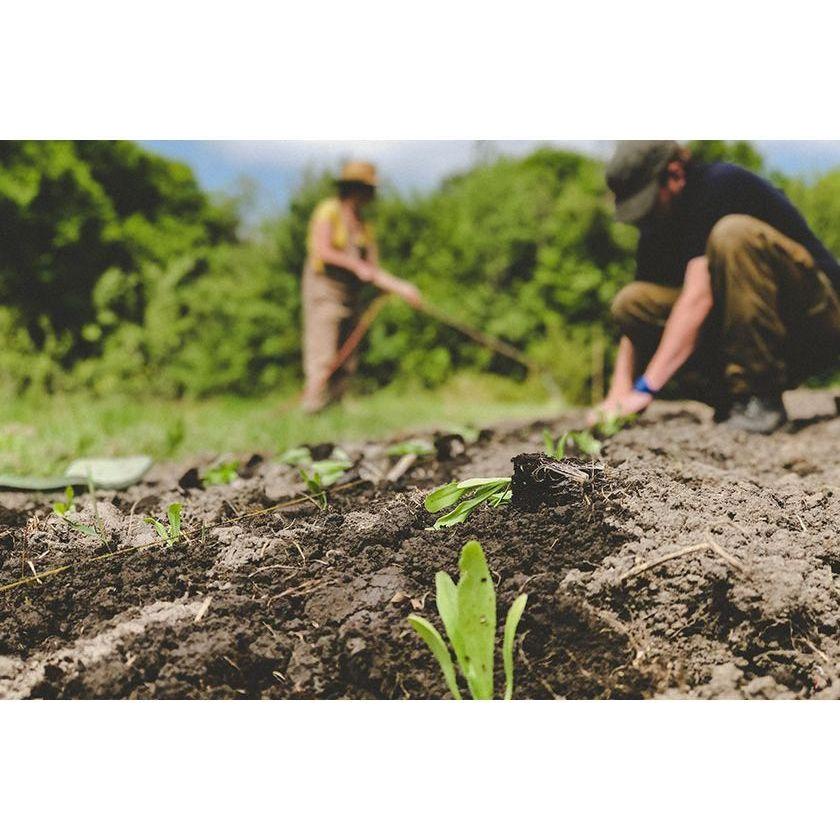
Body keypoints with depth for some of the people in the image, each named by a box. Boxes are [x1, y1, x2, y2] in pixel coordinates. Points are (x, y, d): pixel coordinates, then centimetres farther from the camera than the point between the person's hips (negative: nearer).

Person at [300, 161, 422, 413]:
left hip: (350, 297, 7)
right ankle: (310, 407, -15)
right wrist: (357, 265, -18)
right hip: (324, 290, -7)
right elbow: (322, 250, -16)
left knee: (345, 367, 4)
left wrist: (400, 287, -2)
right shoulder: (329, 211, -3)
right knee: (323, 360, -16)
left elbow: (373, 271, 11)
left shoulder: (365, 227, 16)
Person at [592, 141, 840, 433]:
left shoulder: (720, 186, -18)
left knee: (734, 232, -32)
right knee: (630, 302, -6)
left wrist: (646, 388, -33)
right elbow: (635, 320, 0)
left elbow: (699, 296, -29)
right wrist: (618, 395, -16)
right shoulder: (657, 227, 5)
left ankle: (760, 398, -26)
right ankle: (731, 400, -6)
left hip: (815, 322, -7)